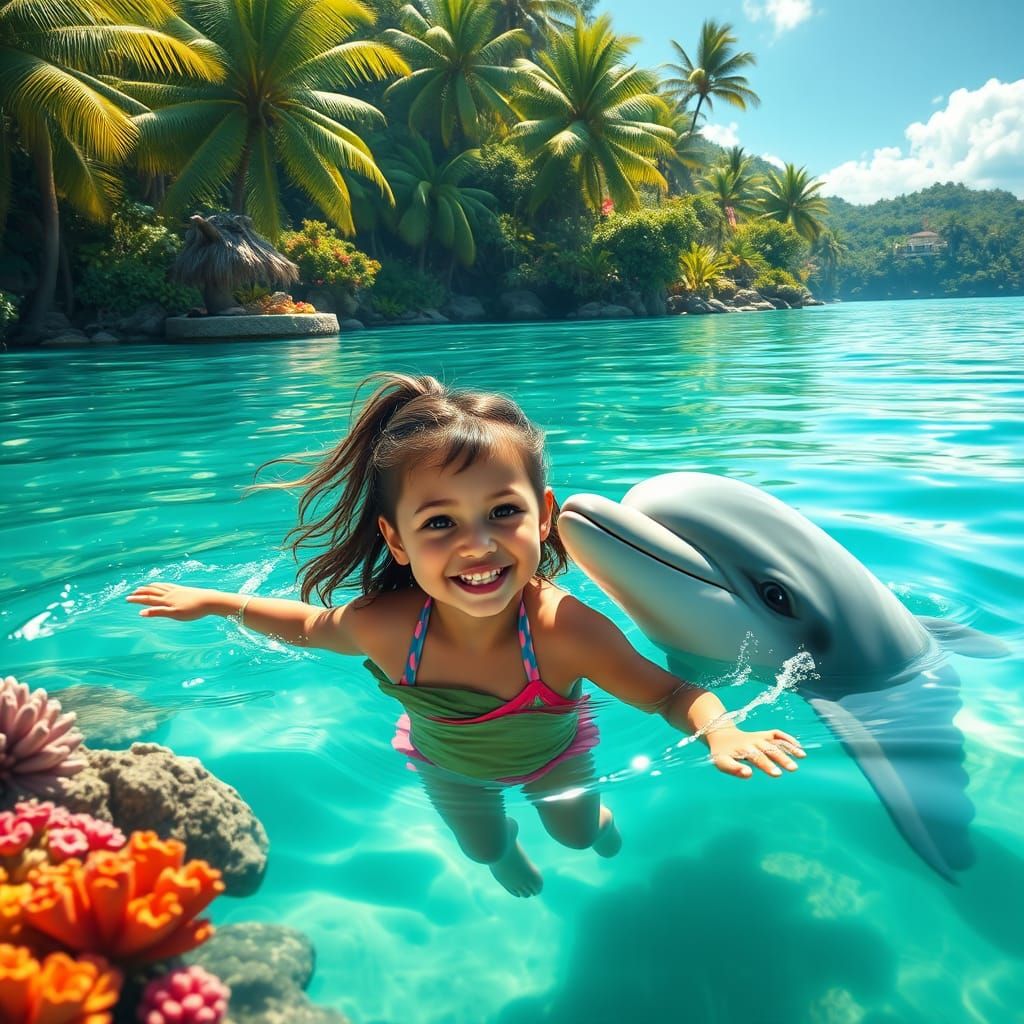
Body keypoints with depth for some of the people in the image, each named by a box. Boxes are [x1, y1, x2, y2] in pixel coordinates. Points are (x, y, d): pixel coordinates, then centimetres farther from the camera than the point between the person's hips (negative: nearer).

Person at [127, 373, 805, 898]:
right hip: (445, 765, 2)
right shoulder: (383, 626, -40)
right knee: (483, 849, 31)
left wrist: (722, 731, -51)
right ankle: (510, 855, 69)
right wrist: (210, 602, -7)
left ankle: (601, 821, 67)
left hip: (552, 753, -1)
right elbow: (310, 627, -16)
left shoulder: (565, 631, -47)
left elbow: (668, 692, -32)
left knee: (578, 835, 29)